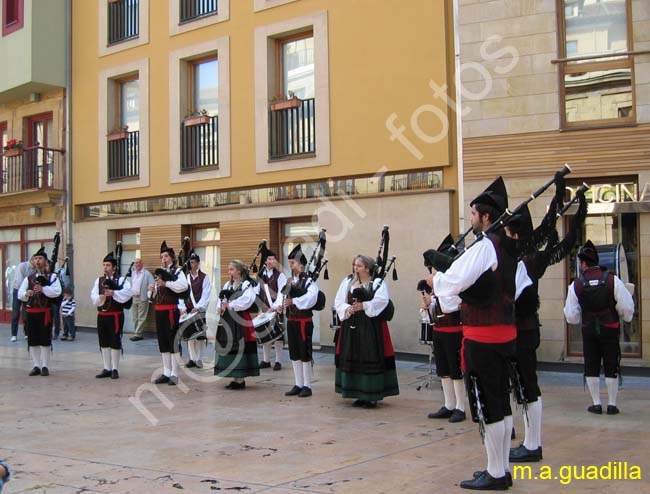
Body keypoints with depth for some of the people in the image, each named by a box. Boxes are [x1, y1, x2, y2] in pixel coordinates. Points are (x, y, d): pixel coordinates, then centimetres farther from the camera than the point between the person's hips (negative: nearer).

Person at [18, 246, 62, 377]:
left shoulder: (52, 277, 2)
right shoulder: (28, 278, 12)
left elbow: (57, 291, -14)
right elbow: (20, 294, 6)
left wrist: (42, 289, -25)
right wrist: (26, 293, -16)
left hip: (45, 313, -3)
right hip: (31, 312, 4)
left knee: (45, 341, -1)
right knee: (33, 341, 6)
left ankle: (45, 366, 7)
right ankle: (36, 366, 14)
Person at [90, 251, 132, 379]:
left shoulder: (121, 280, -3)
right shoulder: (98, 280, 11)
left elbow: (127, 293, -21)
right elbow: (93, 296, 0)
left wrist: (113, 293, -33)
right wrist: (100, 298, -21)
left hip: (115, 316, -5)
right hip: (102, 315, 5)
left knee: (115, 343, 0)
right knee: (104, 343, 11)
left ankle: (115, 369, 9)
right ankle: (107, 369, 21)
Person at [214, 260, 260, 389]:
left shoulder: (247, 285, -5)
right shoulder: (227, 285, 17)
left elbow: (246, 301, -19)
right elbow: (221, 299, 11)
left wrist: (229, 305, -17)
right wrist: (220, 307, -9)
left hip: (240, 321, -7)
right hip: (227, 321, 7)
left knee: (239, 347, -7)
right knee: (229, 347, 8)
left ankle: (240, 379, -1)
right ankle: (235, 378, 16)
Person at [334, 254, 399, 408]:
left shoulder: (378, 282, -3)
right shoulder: (347, 282, 11)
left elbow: (382, 300, -18)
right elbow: (338, 301, 6)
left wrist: (364, 306, -26)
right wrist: (347, 309, -13)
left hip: (371, 326, -5)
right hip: (351, 325, 5)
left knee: (372, 359, -5)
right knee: (352, 358, 6)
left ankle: (372, 396, 4)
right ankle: (360, 395, 18)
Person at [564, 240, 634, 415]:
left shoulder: (576, 285, -7)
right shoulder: (612, 280, -9)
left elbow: (571, 316, -3)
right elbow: (626, 307, -7)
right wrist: (627, 316, 15)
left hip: (589, 330, 0)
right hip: (610, 329, 0)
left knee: (591, 367, 11)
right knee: (611, 367, 9)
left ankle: (596, 403, 13)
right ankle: (612, 404, 11)